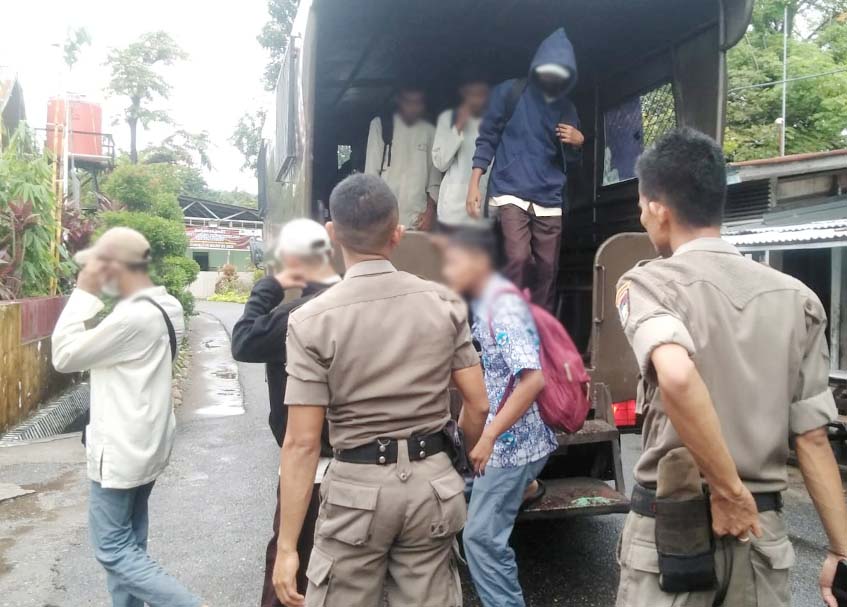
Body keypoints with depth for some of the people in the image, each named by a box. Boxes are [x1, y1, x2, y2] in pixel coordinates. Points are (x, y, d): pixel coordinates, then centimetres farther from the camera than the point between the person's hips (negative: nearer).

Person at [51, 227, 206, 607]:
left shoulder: (133, 316, -26)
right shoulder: (166, 307, 5)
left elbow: (64, 356, -15)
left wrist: (84, 293, -14)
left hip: (120, 450, -10)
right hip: (145, 444, 10)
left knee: (112, 549, 3)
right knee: (129, 542, 19)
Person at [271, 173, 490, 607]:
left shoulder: (313, 320, -12)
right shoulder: (444, 303, -4)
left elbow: (302, 443, -13)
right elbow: (478, 405, 1)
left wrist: (286, 545, -7)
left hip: (358, 487, -3)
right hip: (433, 481, 3)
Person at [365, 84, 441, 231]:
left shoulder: (429, 131, 7)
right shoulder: (380, 124, 4)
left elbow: (435, 174, 10)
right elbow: (371, 169, 2)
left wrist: (430, 210, 3)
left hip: (417, 217, 1)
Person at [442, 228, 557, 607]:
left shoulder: (504, 305, -19)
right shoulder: (485, 303, 9)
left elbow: (533, 379, -28)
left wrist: (489, 437, -25)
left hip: (512, 441, -9)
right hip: (507, 438, 9)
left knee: (481, 536, -1)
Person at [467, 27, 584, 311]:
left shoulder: (566, 107, 13)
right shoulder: (509, 92, 2)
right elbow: (487, 138, 2)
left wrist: (577, 142, -3)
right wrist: (475, 183, -7)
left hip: (549, 200, 4)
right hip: (512, 193, -4)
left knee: (547, 270, 2)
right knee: (518, 258, -21)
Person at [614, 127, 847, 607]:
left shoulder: (649, 283, -11)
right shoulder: (797, 299, 2)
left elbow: (677, 377, -32)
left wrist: (730, 491, -20)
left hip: (669, 523, -4)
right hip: (764, 529, 4)